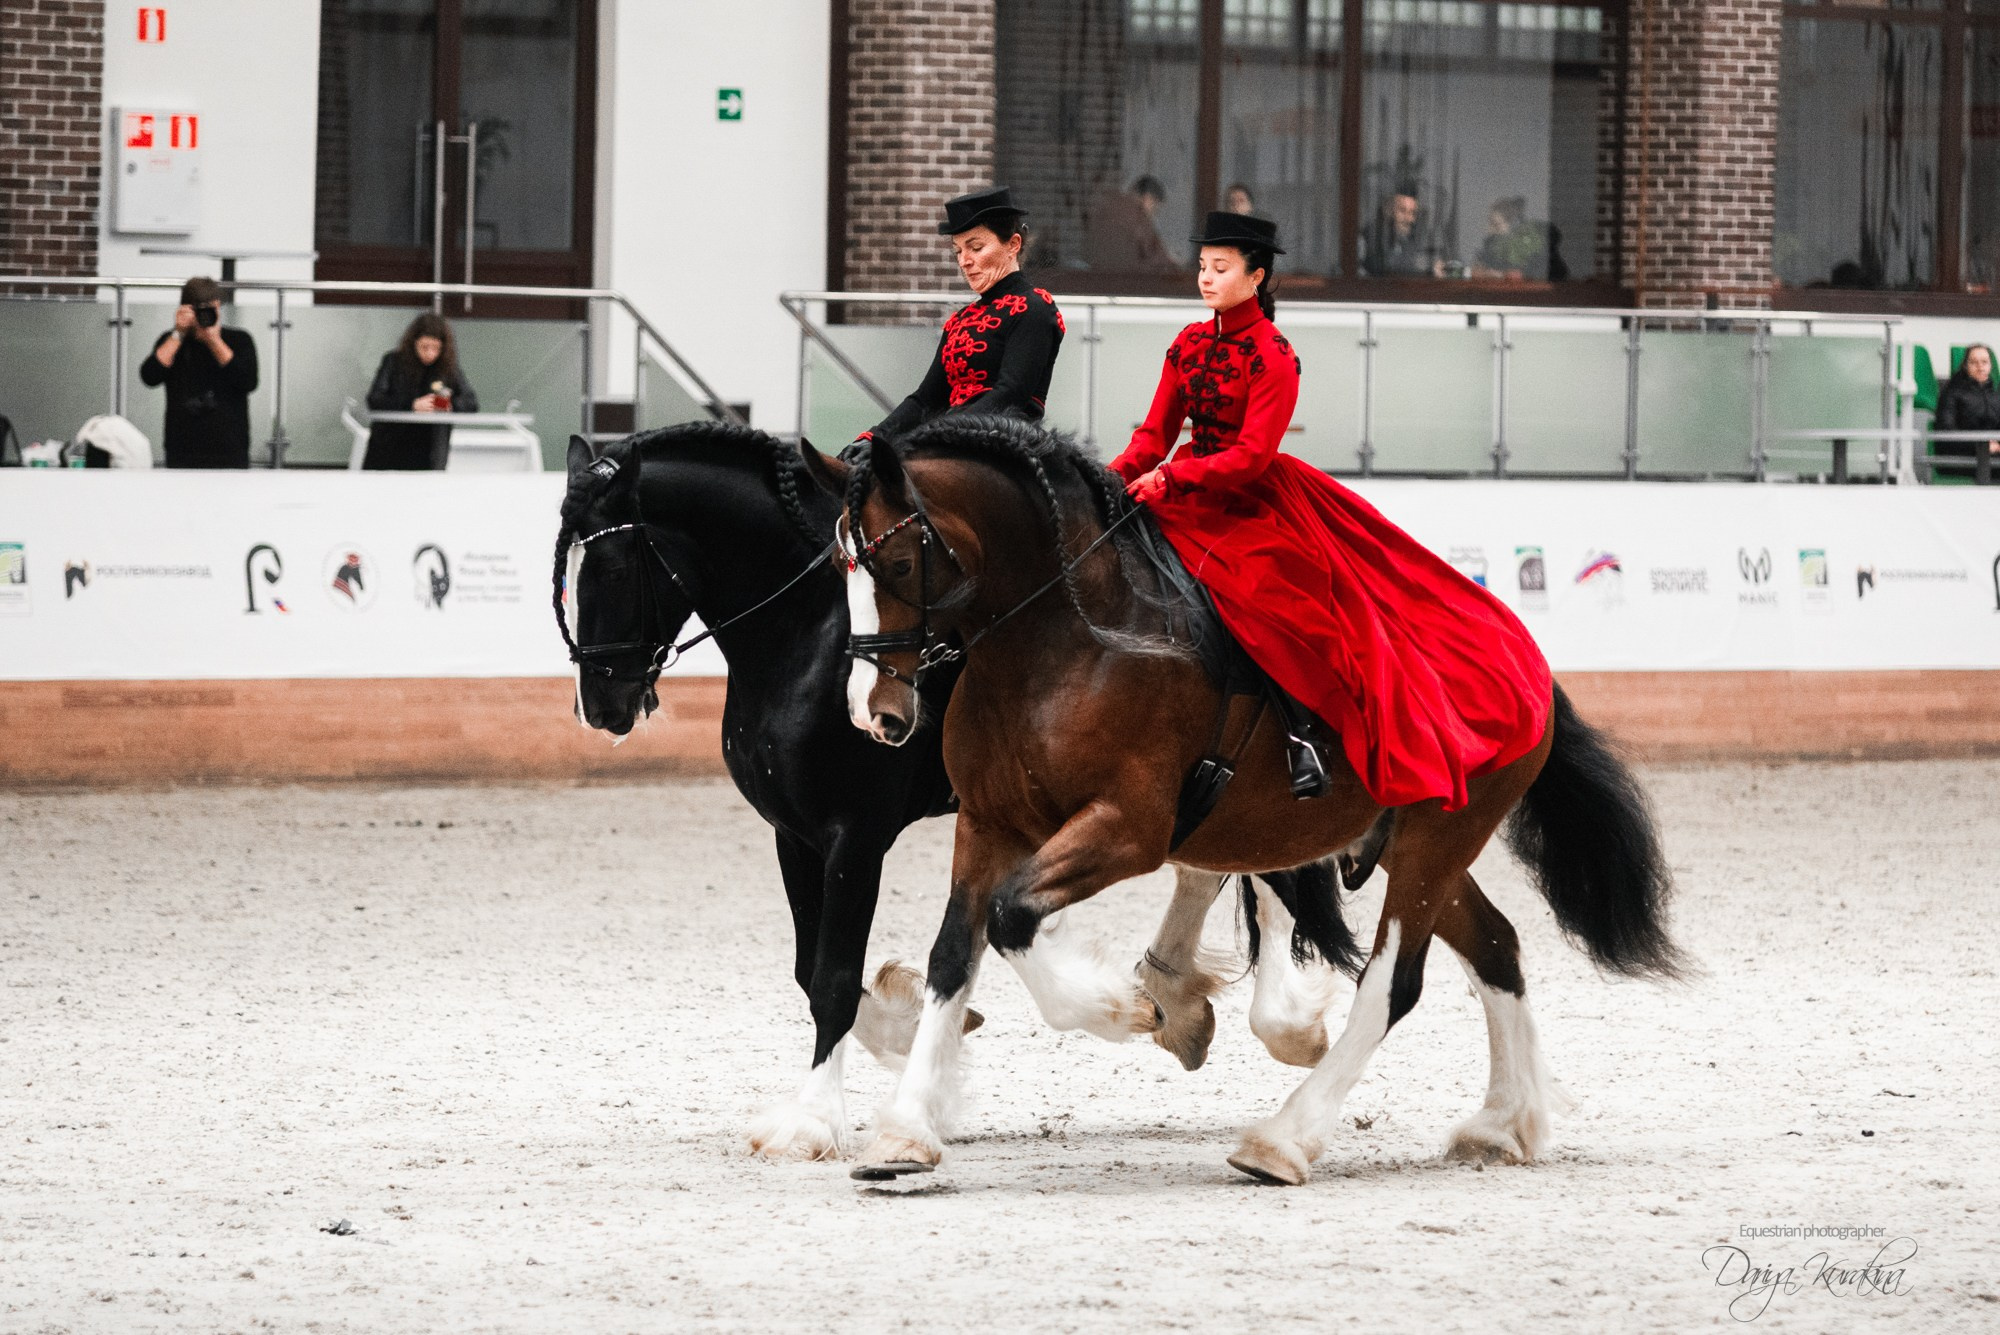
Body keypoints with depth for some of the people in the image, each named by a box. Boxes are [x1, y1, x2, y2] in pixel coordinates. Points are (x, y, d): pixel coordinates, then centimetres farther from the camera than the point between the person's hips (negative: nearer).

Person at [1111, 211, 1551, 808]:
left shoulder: (1272, 356, -12)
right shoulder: (1189, 344, 9)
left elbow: (1251, 454, -18)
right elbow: (1157, 431, 8)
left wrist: (1171, 479, -27)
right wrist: (1119, 474, -12)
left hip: (1255, 496, -7)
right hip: (1192, 493, 7)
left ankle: (1303, 735, -19)